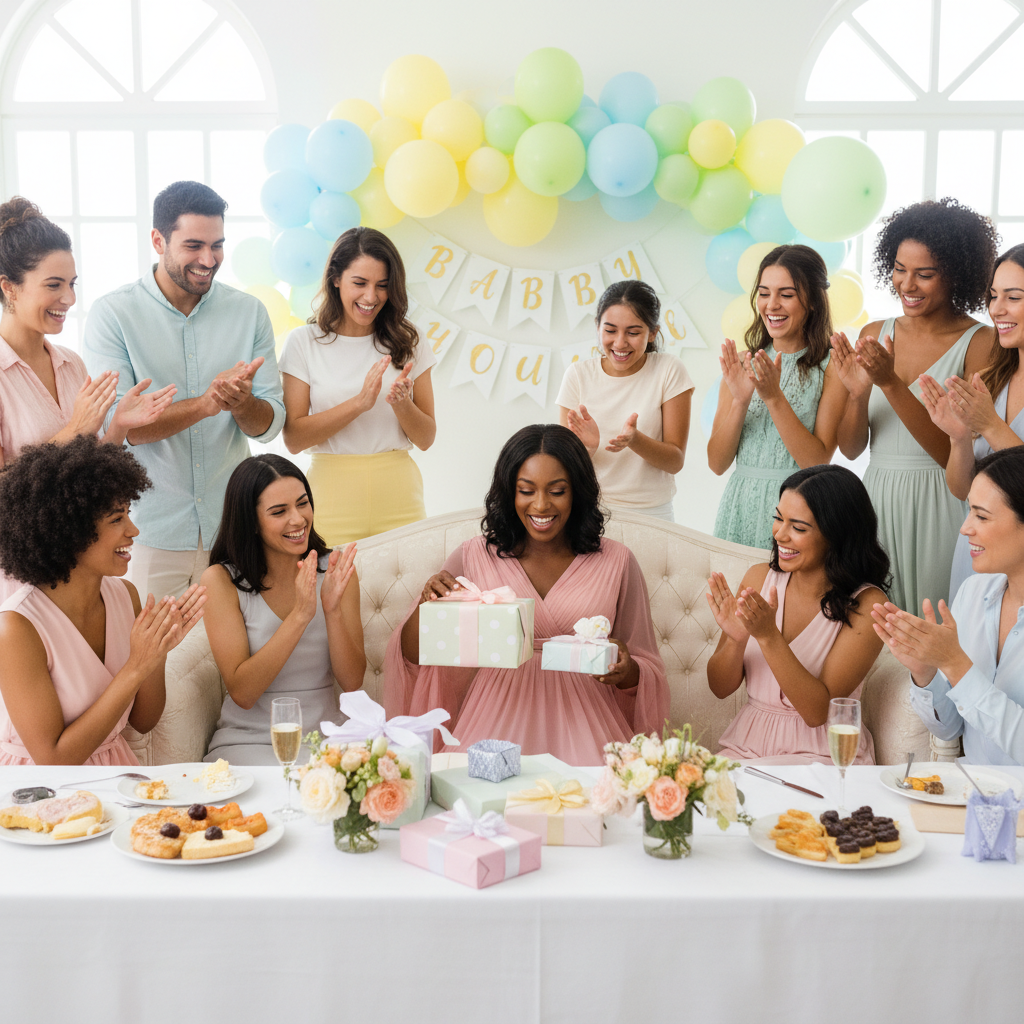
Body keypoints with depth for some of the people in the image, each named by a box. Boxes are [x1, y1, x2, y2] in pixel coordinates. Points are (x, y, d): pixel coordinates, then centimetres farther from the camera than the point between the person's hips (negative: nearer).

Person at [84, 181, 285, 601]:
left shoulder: (249, 312, 4)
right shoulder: (112, 313, -5)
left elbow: (270, 423, 2)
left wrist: (240, 403, -21)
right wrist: (206, 403, -26)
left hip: (232, 528, 3)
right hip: (147, 532, -2)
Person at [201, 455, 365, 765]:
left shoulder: (334, 569, 2)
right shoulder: (221, 580, -6)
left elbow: (352, 682, -3)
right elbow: (242, 692, -14)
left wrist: (333, 609, -20)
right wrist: (300, 615, -23)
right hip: (249, 740, -2)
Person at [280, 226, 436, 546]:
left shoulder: (408, 343, 7)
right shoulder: (304, 342, 0)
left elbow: (425, 439, 7)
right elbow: (293, 438, -6)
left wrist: (402, 404, -14)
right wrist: (359, 402, -17)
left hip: (398, 498, 2)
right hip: (334, 497, -2)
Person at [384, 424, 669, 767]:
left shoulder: (616, 563, 6)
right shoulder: (473, 558, 6)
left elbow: (648, 671, 11)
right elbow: (413, 658, 7)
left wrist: (627, 672, -12)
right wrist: (427, 606, -13)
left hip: (582, 724, 0)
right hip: (496, 725, 0)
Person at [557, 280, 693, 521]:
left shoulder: (669, 371, -4)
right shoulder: (578, 375, 0)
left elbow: (675, 461, -5)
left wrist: (635, 440, -23)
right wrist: (586, 445, -22)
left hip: (651, 514, 1)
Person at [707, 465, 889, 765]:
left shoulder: (866, 604, -11)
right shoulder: (759, 578, 2)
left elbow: (817, 711, -15)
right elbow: (720, 687, 4)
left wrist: (768, 635, -25)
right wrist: (736, 638, -17)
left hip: (819, 754, -4)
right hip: (748, 743, 4)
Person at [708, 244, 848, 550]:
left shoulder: (831, 367, -5)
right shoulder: (742, 364, 6)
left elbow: (818, 462, -13)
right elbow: (717, 463, 1)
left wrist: (774, 398, -19)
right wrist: (739, 400, -13)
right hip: (741, 509, 3)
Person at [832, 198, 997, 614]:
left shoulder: (981, 343, -8)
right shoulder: (873, 336, 5)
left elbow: (955, 456, -16)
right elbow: (850, 448, 4)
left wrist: (891, 383, -22)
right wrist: (858, 393, -15)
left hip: (939, 510, -4)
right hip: (876, 501, 4)